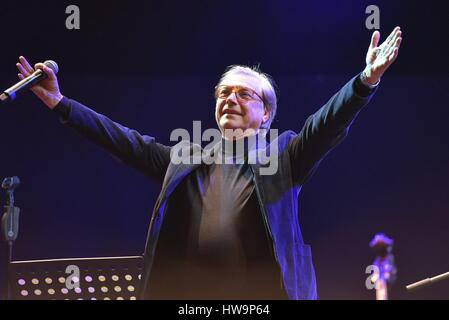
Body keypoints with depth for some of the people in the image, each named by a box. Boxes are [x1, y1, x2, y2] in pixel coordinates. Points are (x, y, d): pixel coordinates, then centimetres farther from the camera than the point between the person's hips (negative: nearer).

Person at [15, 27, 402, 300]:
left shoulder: (283, 157, 7)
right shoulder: (186, 159, 17)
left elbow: (327, 124, -7)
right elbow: (127, 141, 14)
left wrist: (366, 81, -25)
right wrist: (60, 104, 8)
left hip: (265, 294, -3)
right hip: (190, 295, 4)